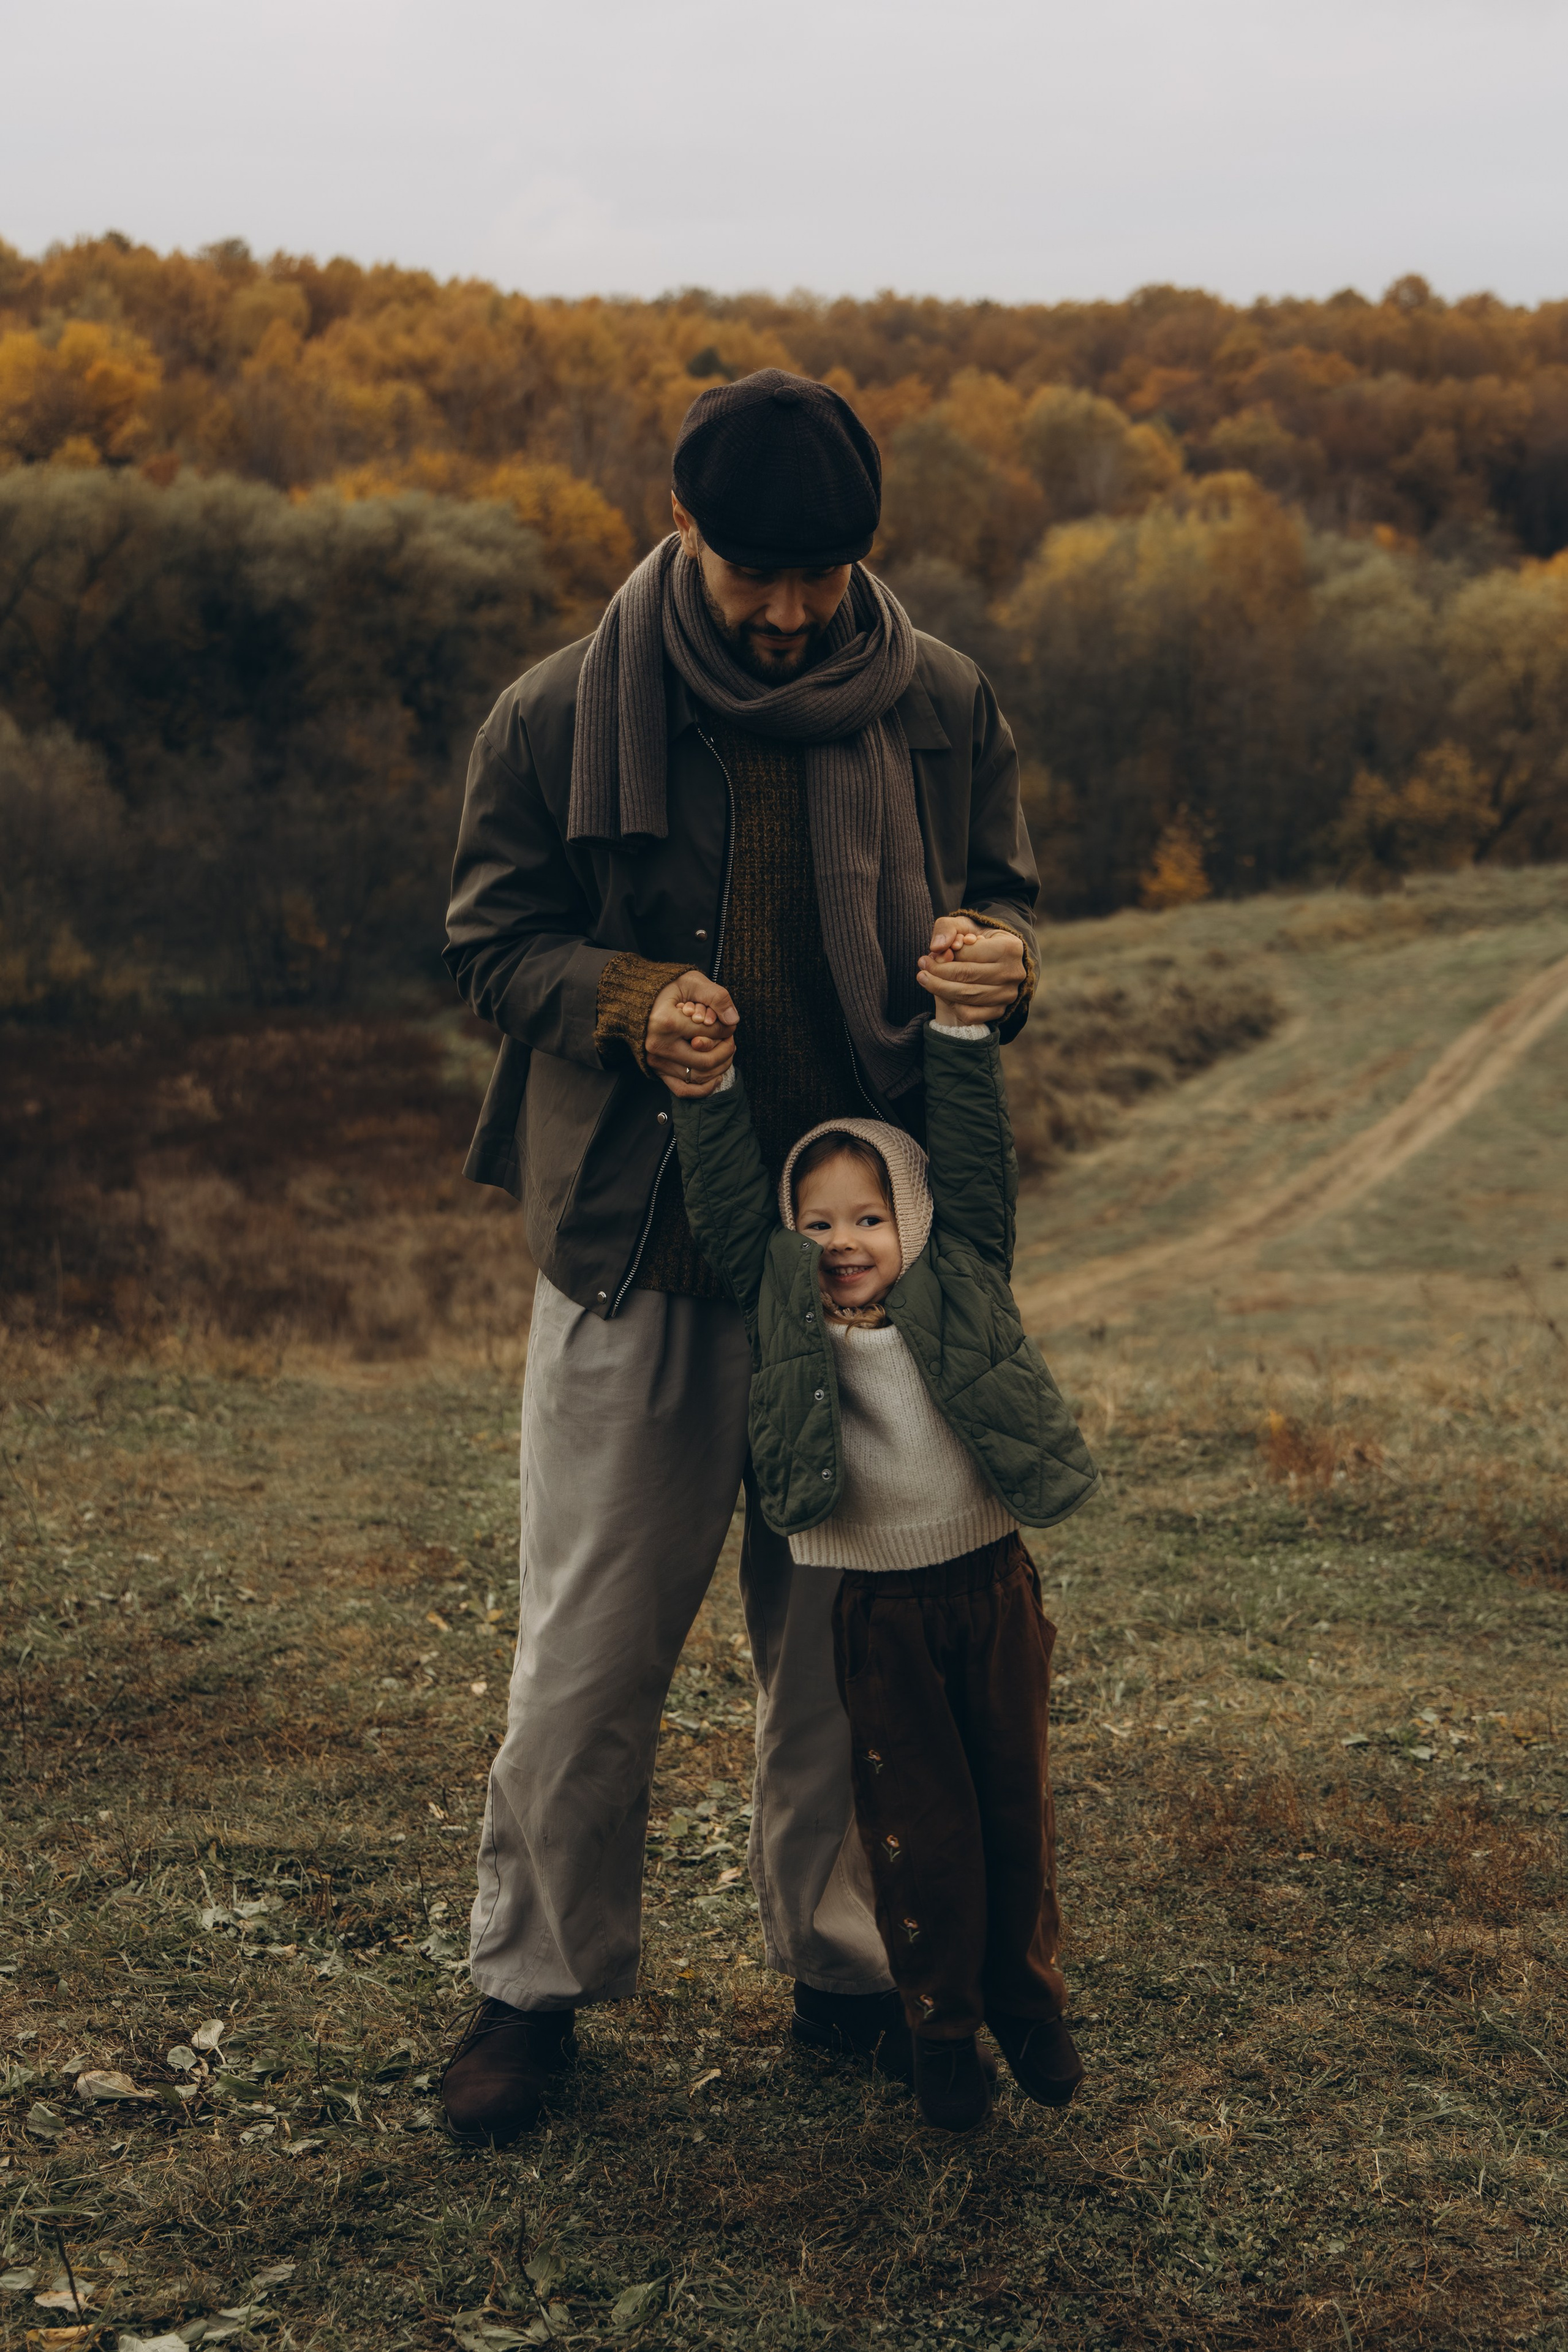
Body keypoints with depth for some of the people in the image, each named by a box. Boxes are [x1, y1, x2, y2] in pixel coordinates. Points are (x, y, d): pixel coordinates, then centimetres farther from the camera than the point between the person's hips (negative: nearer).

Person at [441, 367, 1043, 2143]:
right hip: (635, 1247, -2)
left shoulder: (938, 707, -1)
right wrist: (631, 1004, -20)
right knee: (589, 1648, 6)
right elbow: (490, 944, 0)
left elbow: (999, 890, 10)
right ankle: (534, 1979, 26)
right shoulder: (564, 717, -6)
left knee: (846, 1633, 14)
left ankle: (838, 1962, 33)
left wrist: (996, 956, -15)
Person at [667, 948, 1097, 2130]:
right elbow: (726, 1200, -5)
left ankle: (1028, 1997, 32)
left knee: (1017, 1800, 13)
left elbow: (976, 1158, -4)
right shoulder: (781, 1312, -2)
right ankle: (941, 2021, 23)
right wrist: (710, 1078, -11)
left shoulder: (963, 1281, -1)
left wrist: (961, 1023, -7)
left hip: (993, 1585, 1)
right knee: (918, 1823, 6)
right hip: (878, 1605, -1)